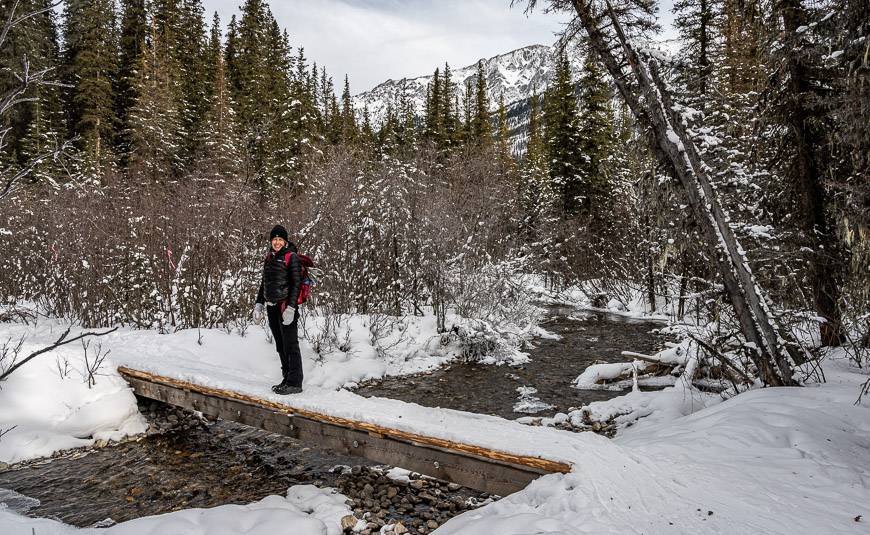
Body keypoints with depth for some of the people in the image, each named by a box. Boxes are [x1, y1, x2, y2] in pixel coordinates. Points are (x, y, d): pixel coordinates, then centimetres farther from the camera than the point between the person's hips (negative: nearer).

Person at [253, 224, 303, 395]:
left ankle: (295, 383, 2)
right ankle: (287, 379, 21)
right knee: (280, 346, 12)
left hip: (286, 307, -7)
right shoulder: (269, 257, 15)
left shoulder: (291, 257, -7)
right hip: (272, 307, 8)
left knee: (290, 345, -4)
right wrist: (259, 304, 14)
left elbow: (296, 284, -12)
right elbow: (264, 283, 21)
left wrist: (291, 308, -18)